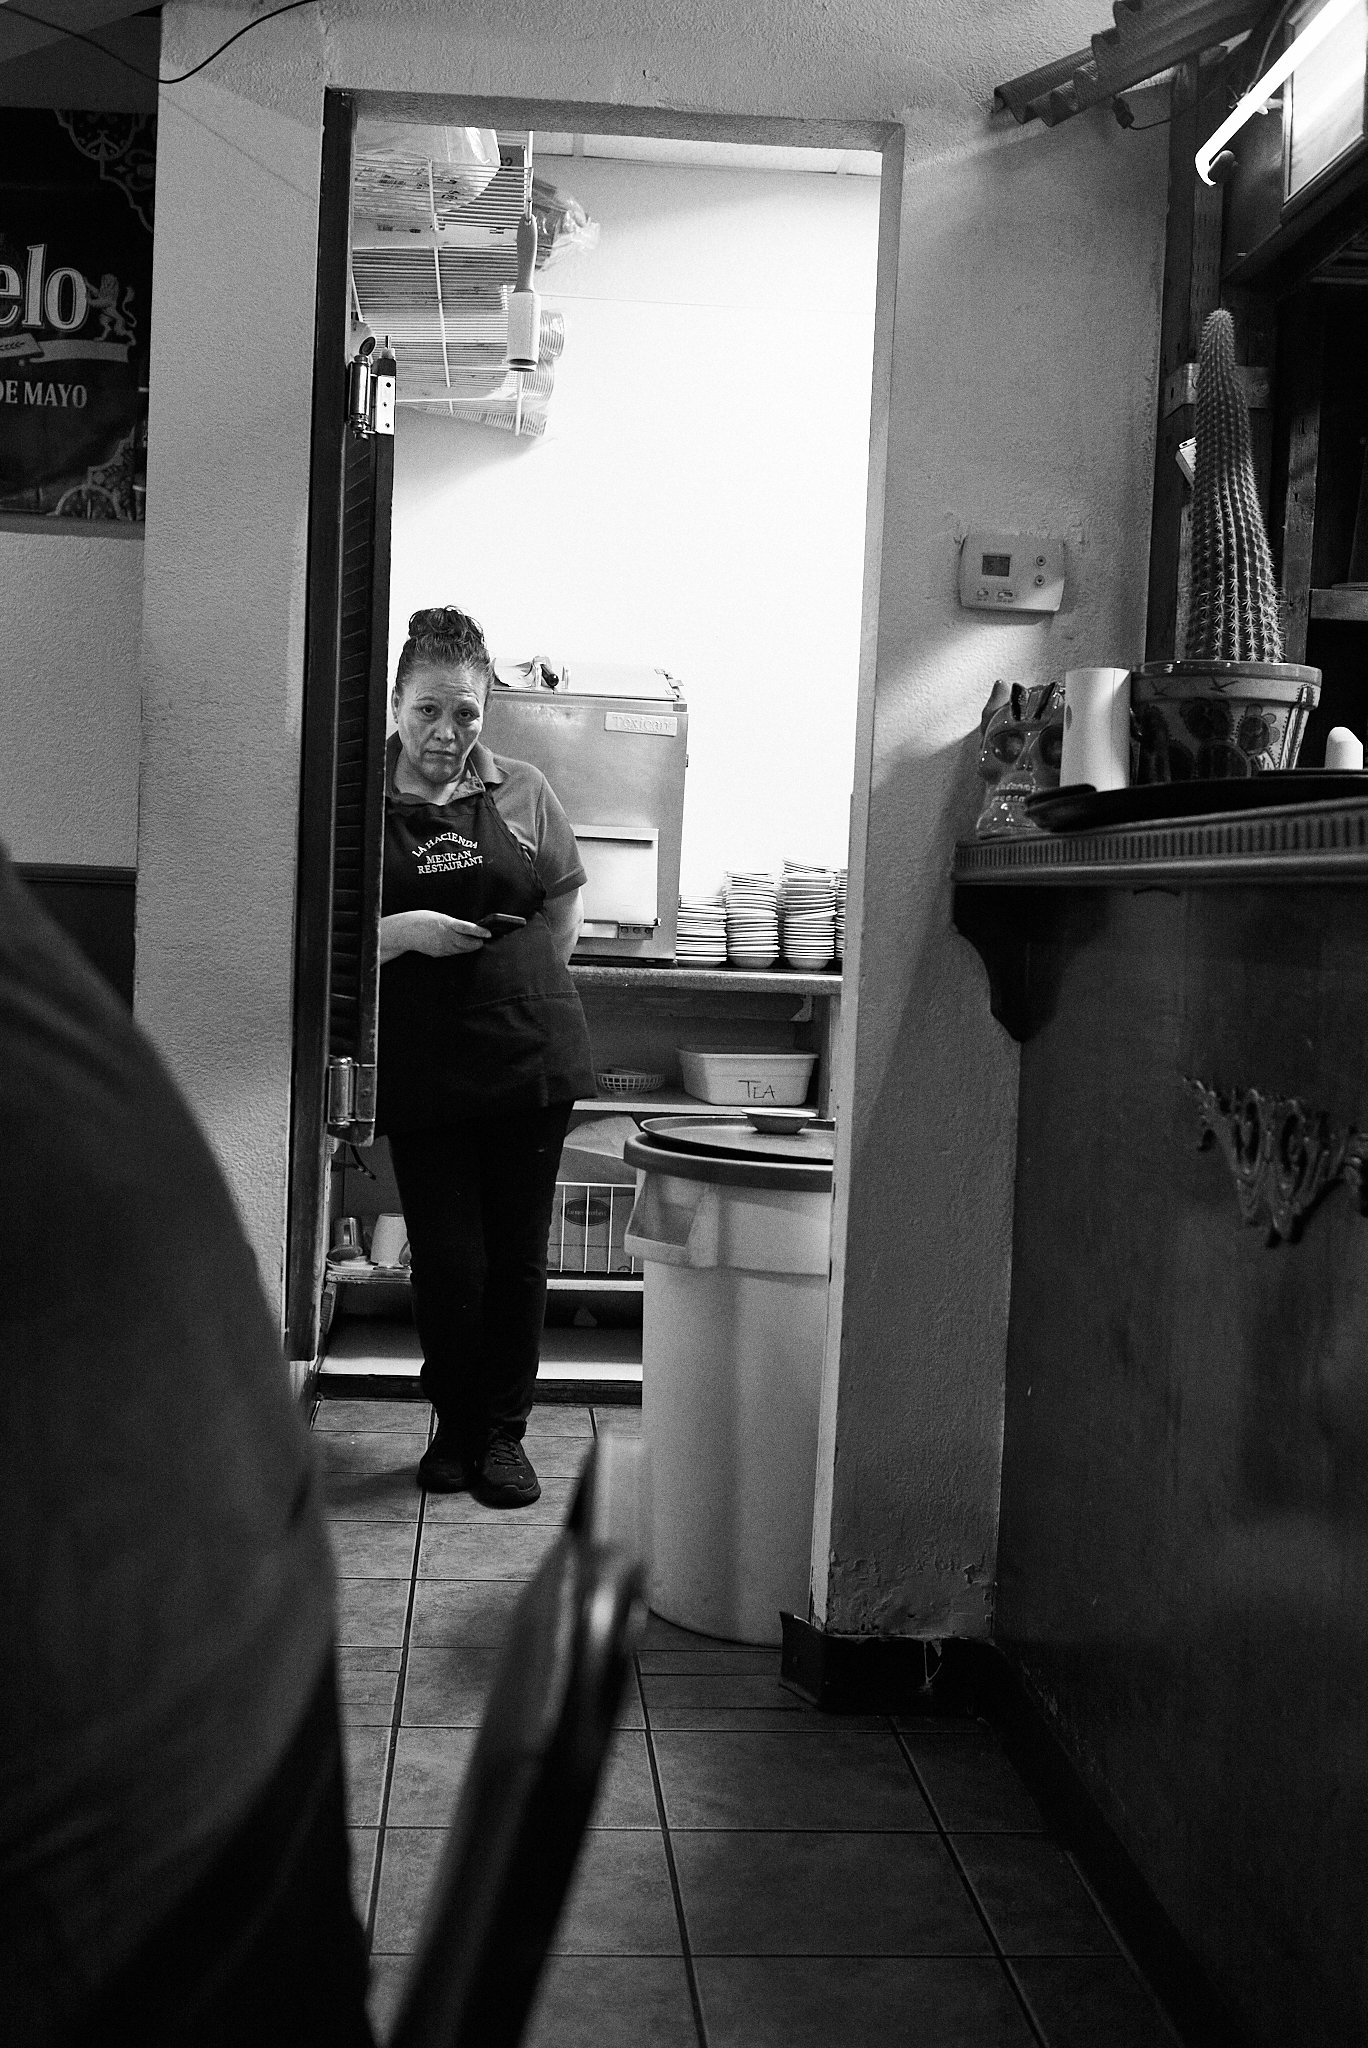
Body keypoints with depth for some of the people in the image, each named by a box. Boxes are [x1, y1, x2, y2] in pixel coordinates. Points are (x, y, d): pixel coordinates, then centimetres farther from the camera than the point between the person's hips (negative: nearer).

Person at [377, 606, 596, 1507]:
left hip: (532, 1055, 1)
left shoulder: (523, 791, 4)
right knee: (446, 1257, 3)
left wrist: (520, 985, 8)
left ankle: (504, 1430, 22)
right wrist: (406, 933, -17)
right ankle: (454, 1425, 24)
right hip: (421, 1069, -1)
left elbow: (566, 902, 15)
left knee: (518, 1254, 7)